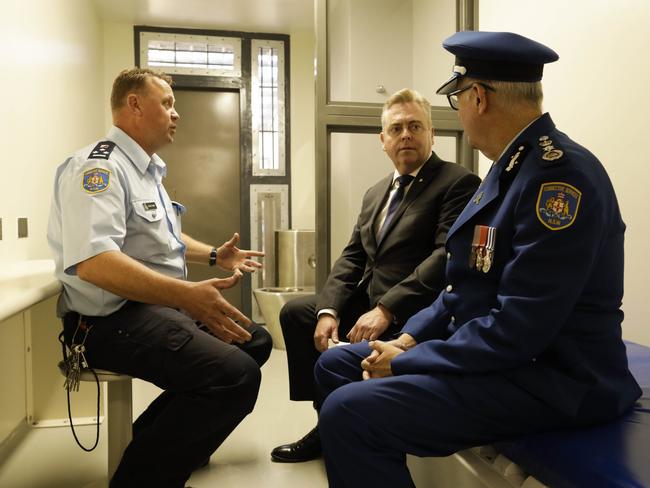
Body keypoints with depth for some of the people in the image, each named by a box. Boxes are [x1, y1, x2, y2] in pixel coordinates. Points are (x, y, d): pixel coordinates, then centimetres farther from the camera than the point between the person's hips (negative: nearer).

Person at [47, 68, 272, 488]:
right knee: (236, 374, -28)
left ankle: (175, 438, 19)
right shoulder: (100, 166, -16)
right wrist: (187, 295, -38)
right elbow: (91, 261, -31)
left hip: (163, 306, 10)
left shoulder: (148, 170, 16)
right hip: (115, 318, -10)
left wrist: (215, 255, 19)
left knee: (256, 342, 11)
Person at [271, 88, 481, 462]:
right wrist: (329, 310, -5)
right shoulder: (376, 193, 16)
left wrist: (386, 309, -26)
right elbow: (352, 257, 10)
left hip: (414, 317, -8)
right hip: (370, 303, 9)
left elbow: (448, 256, -21)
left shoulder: (458, 183, -9)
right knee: (295, 312, 12)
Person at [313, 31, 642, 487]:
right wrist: (410, 337, 2)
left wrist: (406, 362, -16)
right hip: (489, 351, 9)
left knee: (349, 411, -25)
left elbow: (518, 328, -26)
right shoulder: (513, 164, 10)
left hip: (547, 377, -9)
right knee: (336, 365, 8)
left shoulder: (559, 174, -21)